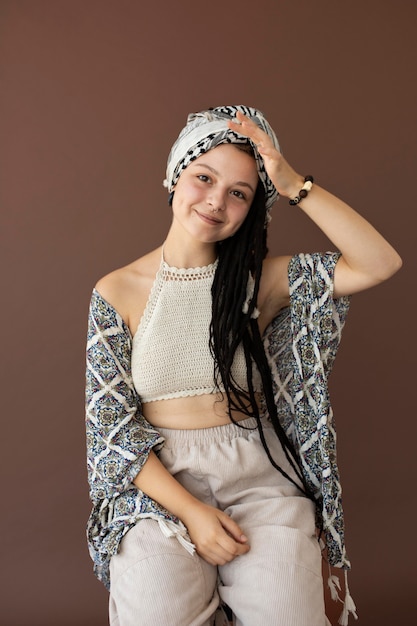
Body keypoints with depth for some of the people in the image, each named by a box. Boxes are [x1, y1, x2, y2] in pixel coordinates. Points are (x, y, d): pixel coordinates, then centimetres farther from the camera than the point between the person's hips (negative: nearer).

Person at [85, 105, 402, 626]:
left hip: (260, 473, 1)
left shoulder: (260, 279, 2)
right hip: (160, 480, 0)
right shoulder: (117, 292, -1)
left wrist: (294, 186, -14)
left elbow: (380, 264, -9)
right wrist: (189, 510, -14)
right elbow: (111, 424, -4)